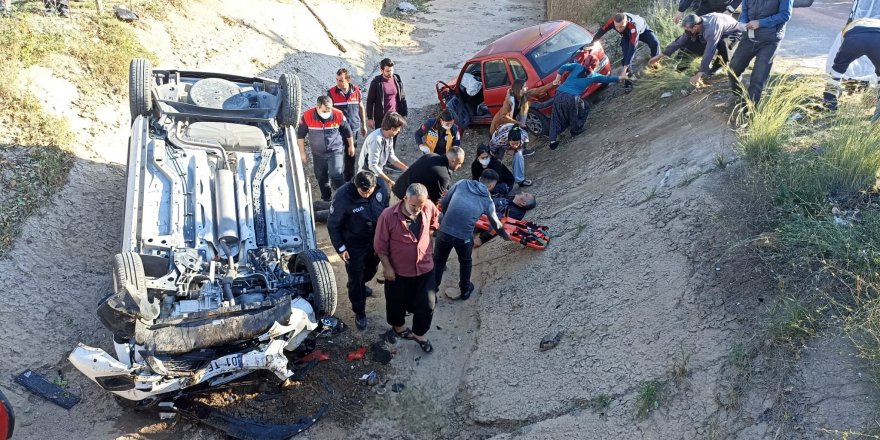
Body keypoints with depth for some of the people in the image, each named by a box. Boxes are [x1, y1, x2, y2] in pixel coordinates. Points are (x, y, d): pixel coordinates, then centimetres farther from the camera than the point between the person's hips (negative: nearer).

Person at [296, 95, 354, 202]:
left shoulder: (338, 115, -19)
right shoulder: (307, 116, -19)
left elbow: (347, 131, -1)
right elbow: (300, 135, -5)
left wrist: (351, 146, 9)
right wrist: (302, 153, -2)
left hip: (335, 151, -2)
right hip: (318, 153, 2)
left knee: (335, 175, -16)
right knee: (321, 177, 15)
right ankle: (326, 200, 34)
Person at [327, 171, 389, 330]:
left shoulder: (381, 188, -19)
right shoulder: (343, 197, -30)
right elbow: (333, 225, -16)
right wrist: (340, 248, -14)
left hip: (376, 241, 5)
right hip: (354, 245, -4)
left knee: (372, 269, 27)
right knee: (356, 278, 8)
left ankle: (360, 285, 60)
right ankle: (359, 312, 28)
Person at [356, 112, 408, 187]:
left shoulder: (389, 136, -4)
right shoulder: (376, 140, -30)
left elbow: (391, 157, 5)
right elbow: (373, 166, -30)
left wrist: (406, 169, -4)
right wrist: (388, 180, -27)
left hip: (378, 172, 8)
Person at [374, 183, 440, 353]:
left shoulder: (429, 207, -15)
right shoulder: (388, 215, -26)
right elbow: (380, 245, -15)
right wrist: (387, 267, -12)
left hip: (425, 268, 3)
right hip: (398, 270, -2)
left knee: (427, 304, 12)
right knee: (396, 302, 19)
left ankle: (419, 333, 37)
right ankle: (398, 326, 50)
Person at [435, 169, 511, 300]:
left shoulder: (461, 183, 7)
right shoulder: (487, 201, 6)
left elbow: (443, 203, 10)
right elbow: (496, 224, 19)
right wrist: (506, 236, 39)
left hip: (444, 231, 1)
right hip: (464, 236, -1)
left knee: (438, 261, 24)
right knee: (465, 262, 29)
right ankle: (465, 290, 46)